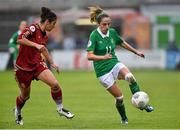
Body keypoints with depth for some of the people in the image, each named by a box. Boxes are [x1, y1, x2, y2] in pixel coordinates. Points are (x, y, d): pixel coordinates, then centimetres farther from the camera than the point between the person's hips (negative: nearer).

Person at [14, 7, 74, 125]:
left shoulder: (44, 35, 6)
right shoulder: (33, 29, -19)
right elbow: (20, 39, -35)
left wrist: (52, 63, 28)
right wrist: (36, 45, -40)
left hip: (37, 64, 6)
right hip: (23, 67, -6)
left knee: (55, 84, -14)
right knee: (25, 95, 9)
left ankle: (60, 108, 7)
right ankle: (17, 112, 41)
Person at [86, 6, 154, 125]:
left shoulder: (112, 32, 2)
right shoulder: (94, 36, -14)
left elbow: (122, 43, 21)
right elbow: (89, 56, -21)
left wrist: (136, 52, 27)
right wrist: (103, 57, -36)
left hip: (115, 64, 4)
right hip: (103, 71, -4)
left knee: (130, 77, -29)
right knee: (119, 97, -5)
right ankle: (124, 119, 22)